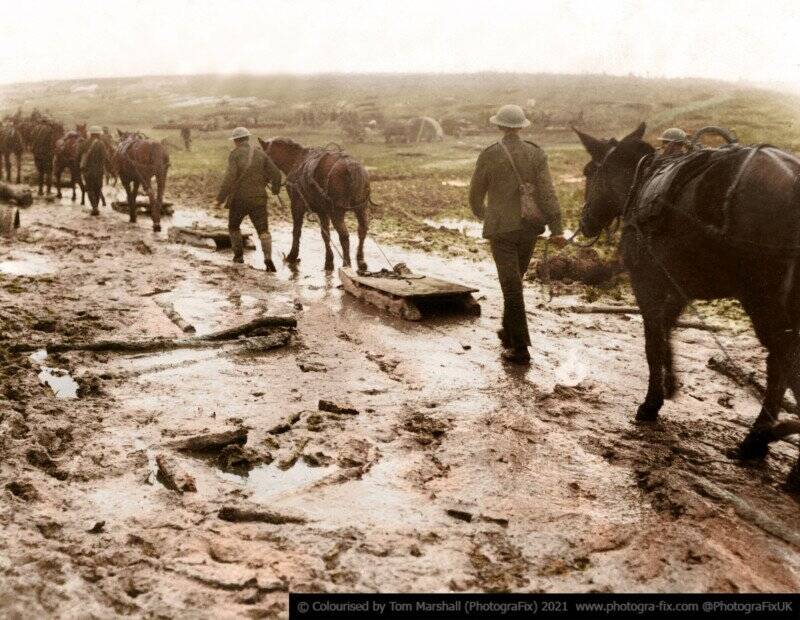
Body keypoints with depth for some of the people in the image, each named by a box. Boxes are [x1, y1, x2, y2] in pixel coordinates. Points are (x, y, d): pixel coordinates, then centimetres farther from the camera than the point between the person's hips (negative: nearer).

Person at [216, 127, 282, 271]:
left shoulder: (234, 154, -6)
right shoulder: (260, 153, 5)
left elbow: (230, 178, -17)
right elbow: (275, 173, 4)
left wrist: (220, 198, -14)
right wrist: (276, 189, 24)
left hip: (238, 198, -2)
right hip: (258, 198, 2)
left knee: (233, 226, 23)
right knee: (263, 230, -1)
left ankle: (239, 255, 27)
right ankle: (268, 257, -22)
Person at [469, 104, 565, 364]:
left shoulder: (489, 155, -7)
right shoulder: (536, 154, -1)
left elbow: (476, 193, 4)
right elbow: (547, 193, -9)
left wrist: (480, 212, 26)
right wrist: (557, 230, -12)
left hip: (501, 228, -4)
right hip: (529, 228, 4)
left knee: (511, 285, -3)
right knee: (515, 280, 21)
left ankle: (520, 348, -4)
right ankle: (509, 331, 36)